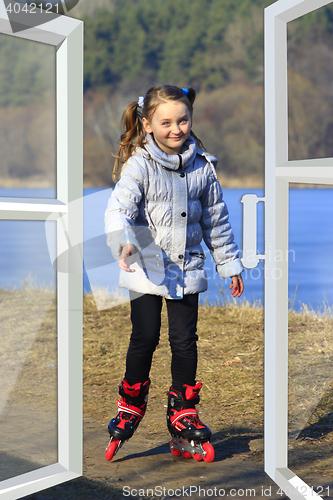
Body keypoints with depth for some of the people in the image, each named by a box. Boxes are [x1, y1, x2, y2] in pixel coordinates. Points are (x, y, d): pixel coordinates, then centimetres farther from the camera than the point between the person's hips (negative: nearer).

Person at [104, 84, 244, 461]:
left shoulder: (202, 166, 3)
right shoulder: (139, 165, -9)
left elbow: (216, 219, 13)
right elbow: (118, 208, -21)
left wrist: (229, 264, 16)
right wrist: (124, 242, -41)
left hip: (187, 267, 3)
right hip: (147, 267, -3)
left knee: (184, 341, 3)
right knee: (145, 338, -3)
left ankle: (183, 412, 19)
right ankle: (131, 405, 20)